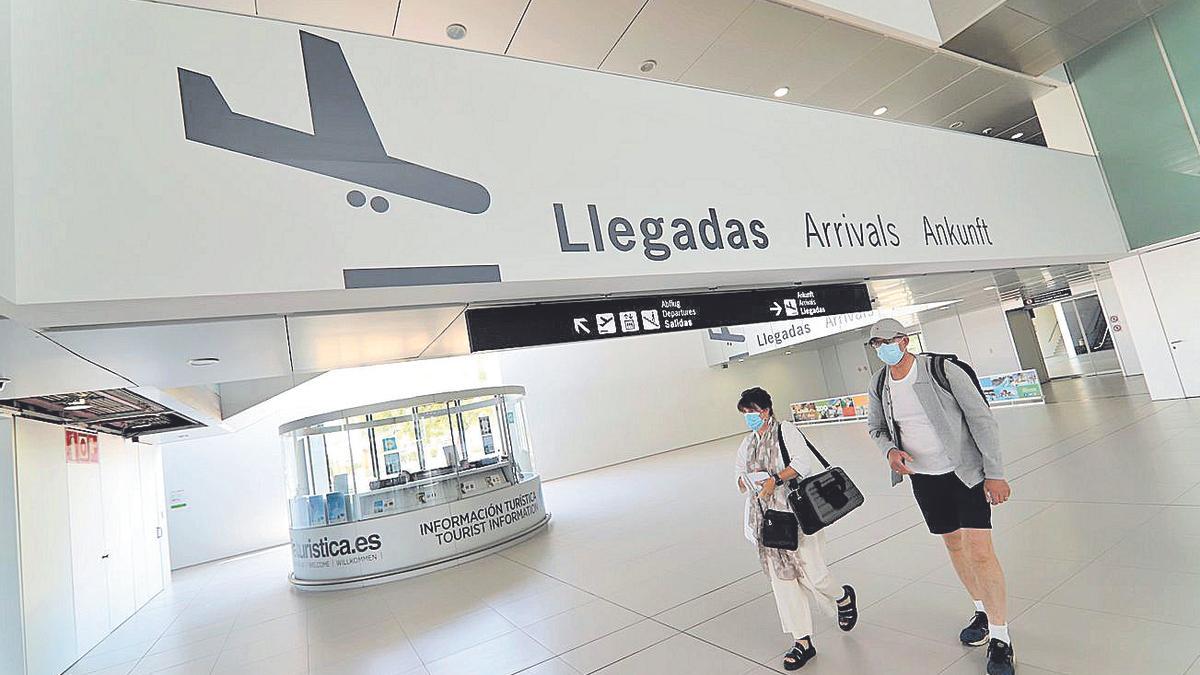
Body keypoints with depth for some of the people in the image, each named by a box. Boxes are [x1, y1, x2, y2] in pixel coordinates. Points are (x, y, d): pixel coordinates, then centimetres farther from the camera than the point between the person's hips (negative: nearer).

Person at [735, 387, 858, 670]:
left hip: (794, 512, -5)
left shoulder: (785, 430, -6)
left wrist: (775, 479, -26)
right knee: (781, 578, 6)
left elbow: (802, 462, -18)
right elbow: (740, 475, 14)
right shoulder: (748, 442, 12)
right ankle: (803, 642, 18)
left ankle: (844, 598, 34)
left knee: (811, 572, -1)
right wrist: (748, 480, -7)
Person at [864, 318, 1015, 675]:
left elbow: (982, 419, -14)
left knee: (980, 552, -6)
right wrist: (890, 450, -11)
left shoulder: (942, 370, -18)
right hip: (924, 478, 5)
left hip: (966, 472, -4)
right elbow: (876, 427, 11)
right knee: (954, 544, 18)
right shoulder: (879, 386, -5)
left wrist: (994, 472, -15)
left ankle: (1000, 636, 12)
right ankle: (982, 611, 40)